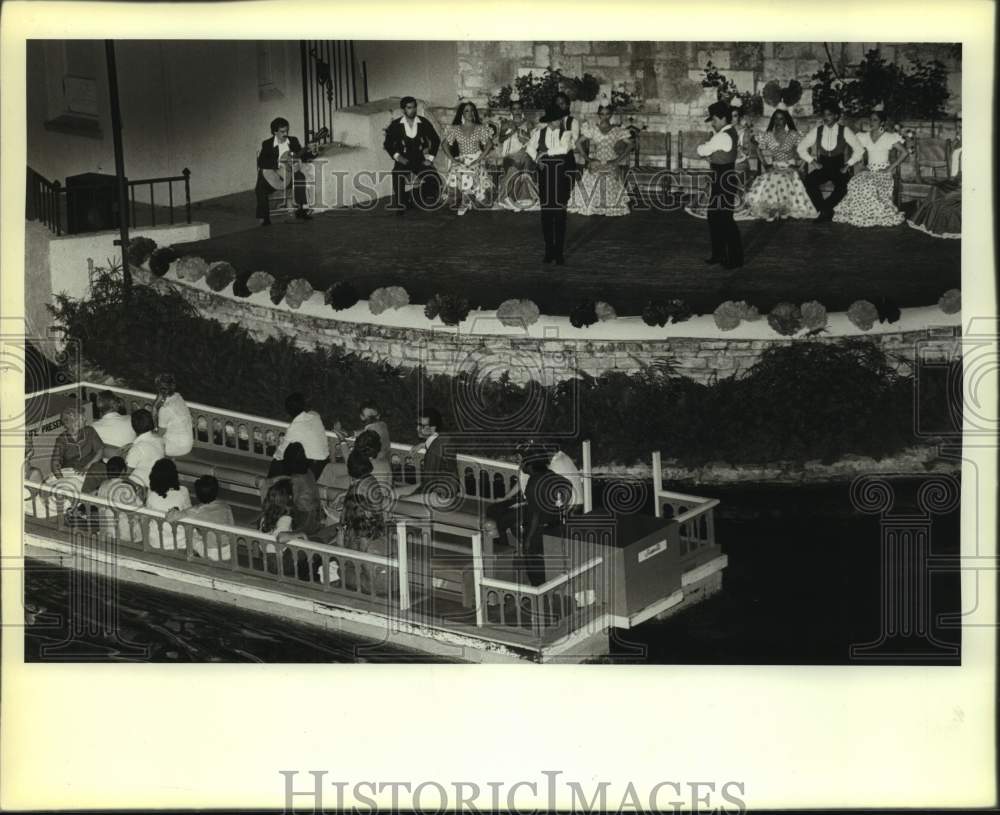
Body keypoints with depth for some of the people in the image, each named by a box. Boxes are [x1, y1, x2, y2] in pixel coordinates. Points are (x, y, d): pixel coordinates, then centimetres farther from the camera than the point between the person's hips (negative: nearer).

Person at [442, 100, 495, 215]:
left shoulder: (480, 128, 7)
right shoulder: (455, 129, 10)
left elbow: (489, 144, 0)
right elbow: (445, 144, 9)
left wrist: (480, 159, -11)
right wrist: (452, 159, -5)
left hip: (476, 160, -1)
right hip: (461, 160, 1)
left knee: (470, 174, -29)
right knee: (454, 174, -27)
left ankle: (465, 203, -6)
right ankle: (460, 202, -11)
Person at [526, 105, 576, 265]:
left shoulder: (566, 133, -2)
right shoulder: (540, 132, 6)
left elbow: (564, 148, -18)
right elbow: (531, 147, 14)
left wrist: (546, 152, -13)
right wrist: (536, 159, -3)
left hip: (560, 174, -3)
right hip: (544, 173, 3)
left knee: (560, 212, -3)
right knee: (546, 212, 4)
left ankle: (559, 252, 3)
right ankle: (549, 250, 12)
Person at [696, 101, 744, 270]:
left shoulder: (722, 137, -20)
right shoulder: (732, 134, 11)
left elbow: (702, 151, -14)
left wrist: (702, 147, 7)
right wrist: (711, 156, 2)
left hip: (723, 181, -10)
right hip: (725, 178, 10)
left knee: (725, 219, -3)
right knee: (714, 217, 16)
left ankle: (735, 258, 4)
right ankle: (718, 254, 24)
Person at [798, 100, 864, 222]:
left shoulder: (844, 130, 1)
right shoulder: (817, 130, 7)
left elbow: (858, 149, 2)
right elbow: (801, 148, 11)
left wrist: (848, 165, -7)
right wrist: (812, 161, 0)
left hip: (839, 167, -2)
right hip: (822, 167, 2)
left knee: (843, 185, -35)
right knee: (809, 181, -29)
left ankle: (823, 210, -17)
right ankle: (827, 211, -17)